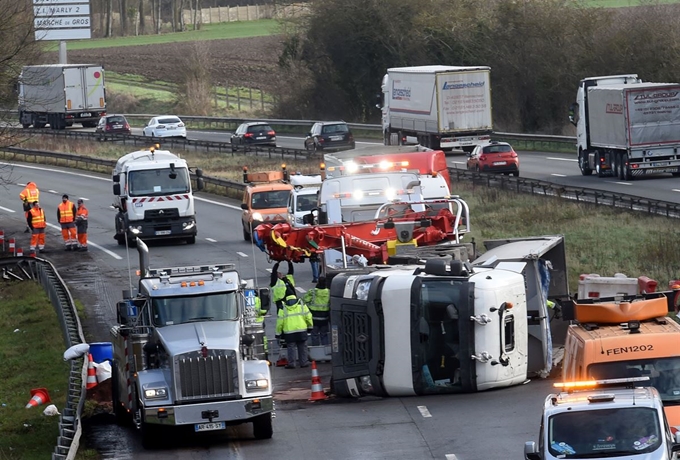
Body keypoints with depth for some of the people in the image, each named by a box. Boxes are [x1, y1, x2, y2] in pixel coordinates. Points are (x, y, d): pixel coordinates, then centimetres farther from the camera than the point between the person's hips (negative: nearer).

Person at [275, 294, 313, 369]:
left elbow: (280, 321, 1)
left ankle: (291, 363, 2)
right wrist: (310, 326, 19)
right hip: (301, 330, 1)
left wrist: (278, 332, 9)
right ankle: (303, 362, 13)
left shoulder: (283, 308, 1)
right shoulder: (301, 305, 3)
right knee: (302, 347, 10)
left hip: (289, 332, -1)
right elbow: (308, 316, 5)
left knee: (291, 347, 5)